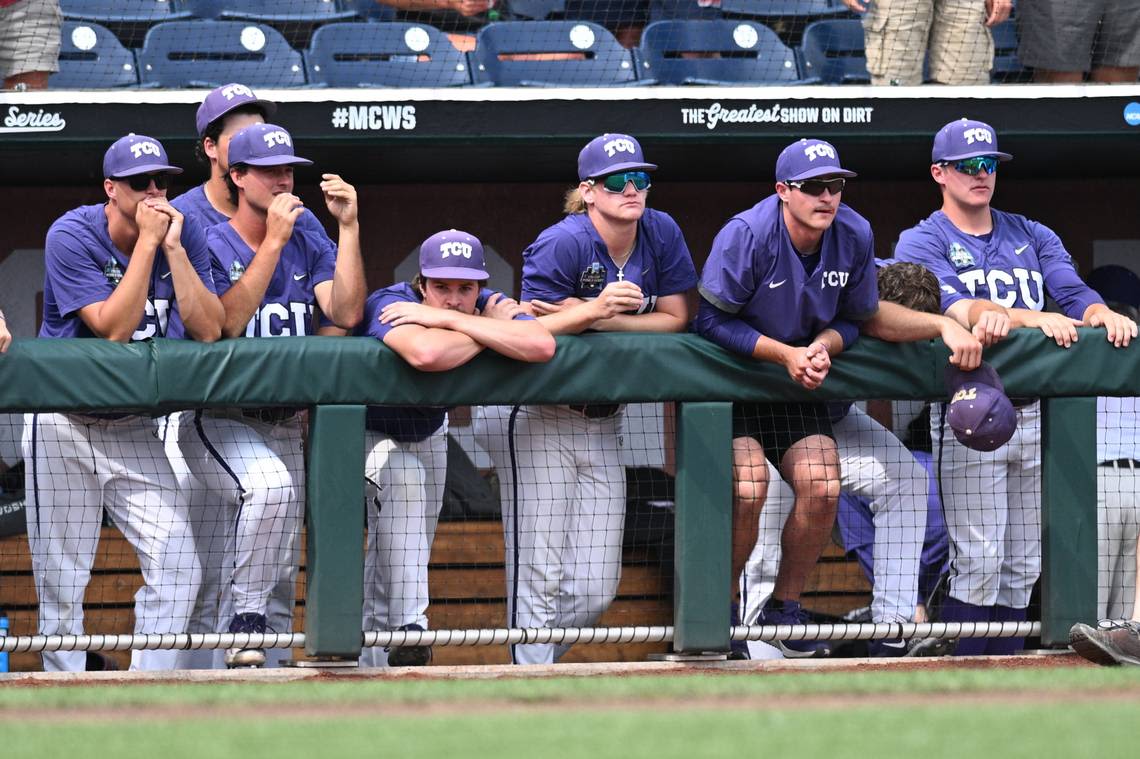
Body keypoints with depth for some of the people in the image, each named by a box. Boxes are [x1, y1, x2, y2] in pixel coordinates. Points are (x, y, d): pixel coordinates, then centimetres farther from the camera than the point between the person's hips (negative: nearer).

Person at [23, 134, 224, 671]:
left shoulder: (184, 237, -3)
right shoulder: (72, 237, -14)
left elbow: (208, 330, -13)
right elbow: (113, 328, -23)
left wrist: (173, 246, -19)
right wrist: (146, 242, -24)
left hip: (134, 431, 3)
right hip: (64, 425, -3)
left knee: (177, 566, -9)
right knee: (60, 581, 0)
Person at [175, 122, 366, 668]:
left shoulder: (310, 244, 8)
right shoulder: (210, 245, -6)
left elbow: (345, 313, -7)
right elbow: (226, 324, -21)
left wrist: (349, 227, -12)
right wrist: (273, 241, -23)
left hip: (287, 425, 6)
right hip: (218, 422, -6)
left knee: (277, 579, 4)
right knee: (270, 481, -35)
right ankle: (246, 622, -27)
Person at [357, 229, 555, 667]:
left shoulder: (490, 307, -23)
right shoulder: (391, 305, -36)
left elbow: (542, 346, -43)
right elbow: (426, 354, -59)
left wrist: (448, 319, -42)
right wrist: (492, 329, -39)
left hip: (428, 433, 6)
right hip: (367, 430, -6)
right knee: (400, 482, -33)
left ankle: (373, 664, 23)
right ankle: (408, 626, -33)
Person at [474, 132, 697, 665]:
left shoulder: (661, 234, -1)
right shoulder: (563, 243, -16)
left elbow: (675, 318, -2)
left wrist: (598, 318, -15)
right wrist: (596, 307, -33)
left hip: (603, 420, 6)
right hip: (535, 417, -6)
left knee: (595, 590, 4)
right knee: (540, 578, -9)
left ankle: (536, 660, 24)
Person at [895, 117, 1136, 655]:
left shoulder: (1033, 237, 18)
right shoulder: (922, 242, 3)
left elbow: (1073, 293, 3)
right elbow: (955, 306, -15)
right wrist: (1030, 318, -30)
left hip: (1035, 413, 5)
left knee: (1023, 565, 7)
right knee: (978, 561, -10)